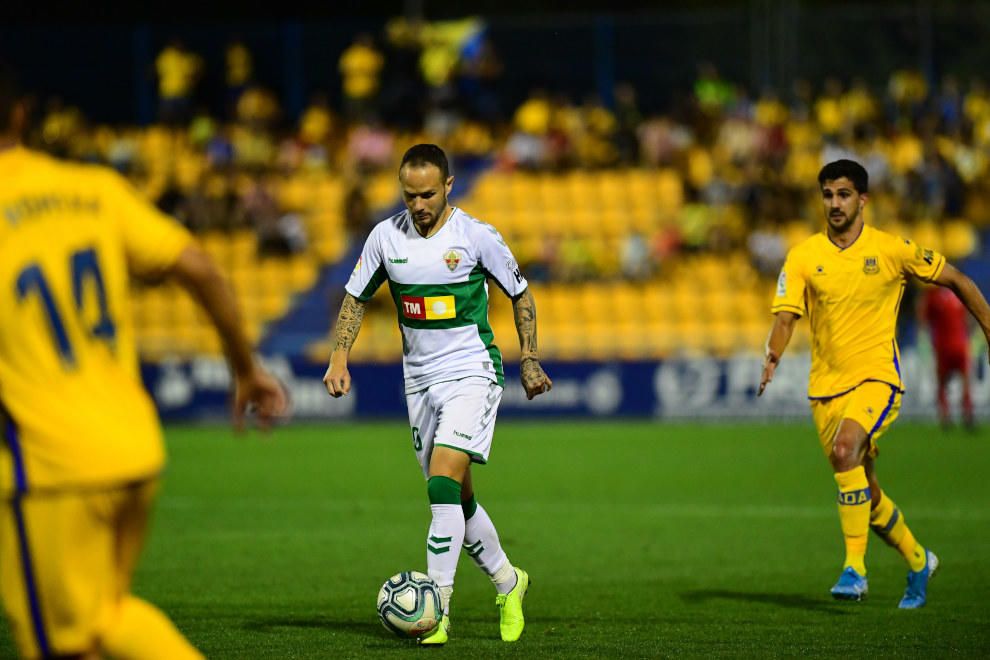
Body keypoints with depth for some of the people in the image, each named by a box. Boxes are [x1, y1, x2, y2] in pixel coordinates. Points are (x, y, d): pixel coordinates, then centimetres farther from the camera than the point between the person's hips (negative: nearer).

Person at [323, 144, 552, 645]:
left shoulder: (476, 237, -9)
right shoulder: (386, 236, 0)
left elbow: (520, 294, 4)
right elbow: (356, 297, 11)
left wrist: (529, 360, 3)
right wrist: (339, 357, -1)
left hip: (472, 373, -5)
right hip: (420, 379, 5)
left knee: (444, 483, -20)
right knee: (454, 497, 10)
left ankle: (437, 609, -19)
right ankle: (507, 582, 31)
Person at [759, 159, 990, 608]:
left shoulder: (892, 250, -4)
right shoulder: (803, 257, 1)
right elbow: (785, 317, -7)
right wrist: (773, 355, -28)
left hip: (876, 376, -4)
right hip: (825, 385, 4)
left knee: (845, 448, -33)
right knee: (863, 491, 10)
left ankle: (855, 567, -30)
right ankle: (918, 561, 37)